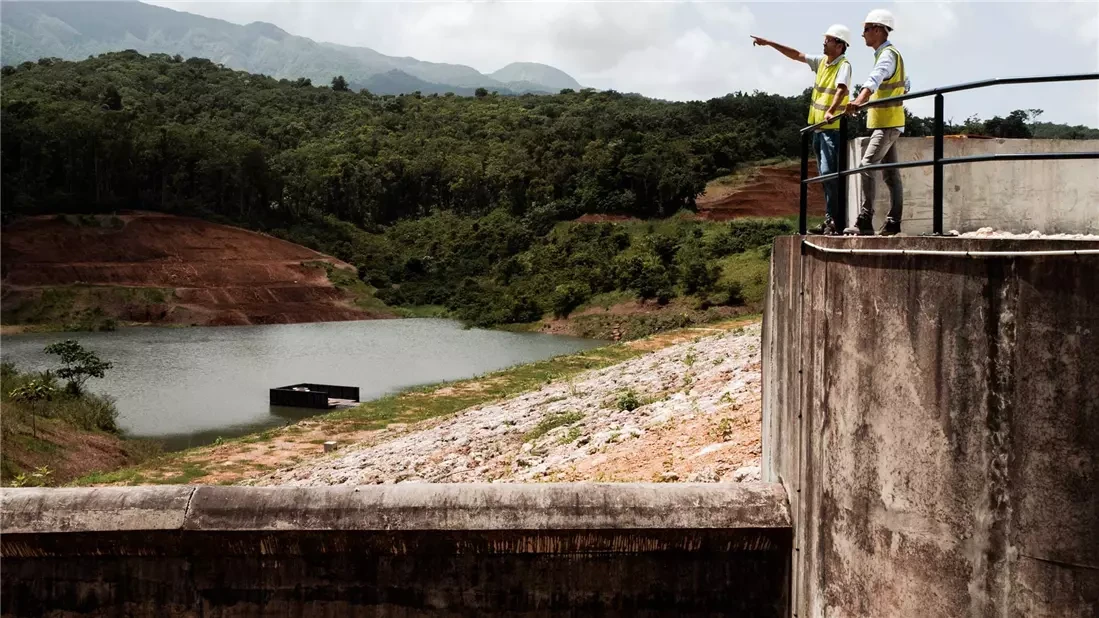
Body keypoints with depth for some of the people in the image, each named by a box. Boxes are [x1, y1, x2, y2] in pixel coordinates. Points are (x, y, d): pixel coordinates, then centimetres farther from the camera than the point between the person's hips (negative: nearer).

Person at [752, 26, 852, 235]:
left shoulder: (843, 65, -12)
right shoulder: (822, 61, 13)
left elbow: (841, 89, -29)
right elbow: (796, 55, 22)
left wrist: (831, 111, -46)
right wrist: (768, 43, 22)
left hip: (832, 128, -9)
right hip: (817, 127, 9)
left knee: (829, 173, -15)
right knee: (825, 174, 10)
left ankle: (835, 220, -15)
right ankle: (830, 220, 15)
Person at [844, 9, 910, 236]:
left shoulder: (888, 54, -13)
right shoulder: (887, 54, 17)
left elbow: (875, 78, -35)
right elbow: (905, 84, 30)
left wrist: (859, 100, -51)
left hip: (887, 123, -11)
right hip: (888, 123, 11)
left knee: (866, 166, -20)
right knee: (891, 174, 10)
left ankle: (864, 221, -26)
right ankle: (893, 222, 14)